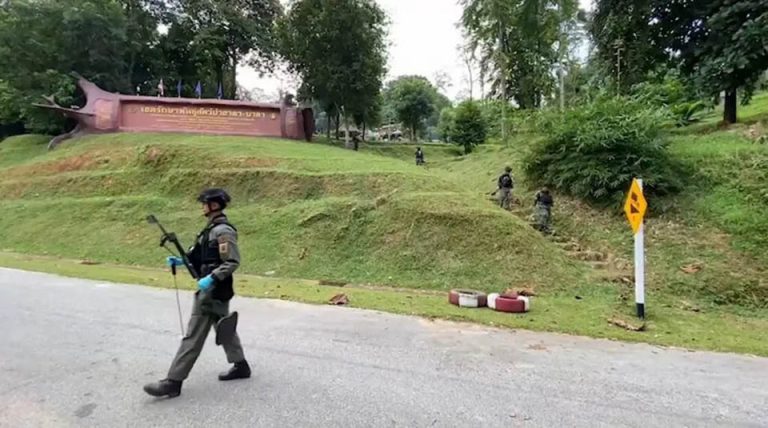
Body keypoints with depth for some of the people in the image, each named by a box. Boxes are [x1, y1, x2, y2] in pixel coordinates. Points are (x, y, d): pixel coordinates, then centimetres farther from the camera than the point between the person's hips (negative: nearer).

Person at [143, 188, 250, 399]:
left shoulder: (224, 231, -18)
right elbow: (200, 256, 18)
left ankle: (173, 382, 2)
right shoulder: (212, 228, 13)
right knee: (224, 329, 19)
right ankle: (240, 366, 30)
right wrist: (180, 260, 6)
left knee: (193, 336, -5)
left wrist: (211, 278, -28)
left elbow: (233, 262, -22)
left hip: (213, 291, -10)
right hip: (215, 290, 10)